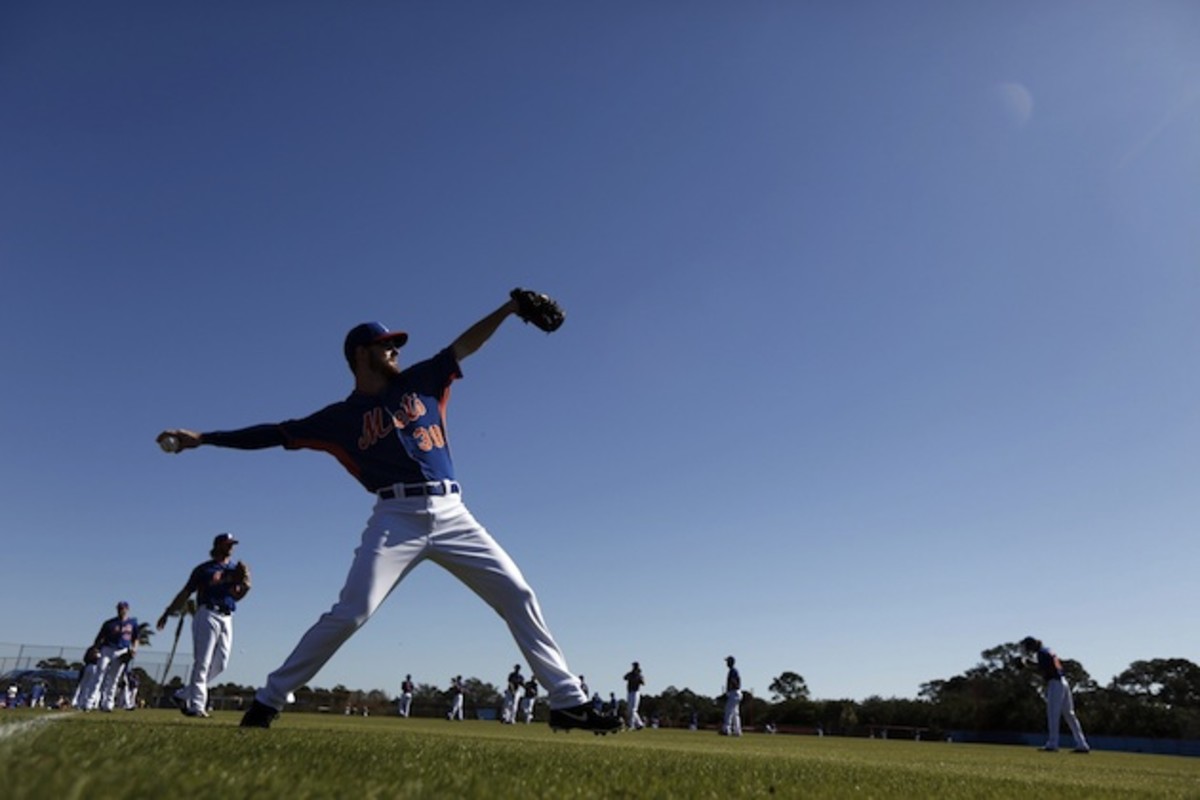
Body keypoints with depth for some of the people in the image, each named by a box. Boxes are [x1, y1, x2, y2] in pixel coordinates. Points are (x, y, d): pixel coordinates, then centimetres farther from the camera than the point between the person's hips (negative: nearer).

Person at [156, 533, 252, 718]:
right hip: (207, 615, -6)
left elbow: (236, 596, 8)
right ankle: (196, 706, -2)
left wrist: (245, 586, -13)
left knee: (220, 664, 6)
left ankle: (183, 695, 20)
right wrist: (168, 612, -6)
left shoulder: (235, 570, 15)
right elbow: (186, 592, 0)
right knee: (202, 663, -7)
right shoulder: (204, 569, 2)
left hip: (226, 619, 6)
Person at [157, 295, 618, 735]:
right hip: (398, 518, -3)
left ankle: (568, 702, 5)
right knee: (350, 613, -12)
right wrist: (203, 438, 7)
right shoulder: (342, 416, 9)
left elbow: (464, 345, 18)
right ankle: (268, 701, 10)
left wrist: (509, 309, 12)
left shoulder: (419, 382, 17)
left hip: (452, 516, 3)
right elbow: (275, 433, 11)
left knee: (518, 596, -2)